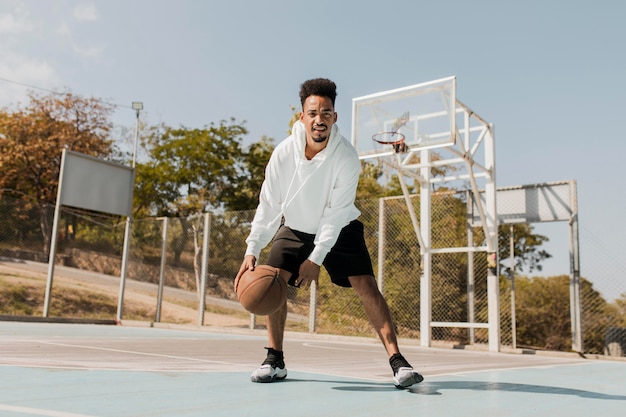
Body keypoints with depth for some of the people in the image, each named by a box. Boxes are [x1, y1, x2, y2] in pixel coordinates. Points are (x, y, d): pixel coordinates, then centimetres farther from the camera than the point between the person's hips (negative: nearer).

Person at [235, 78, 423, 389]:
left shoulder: (346, 157, -27)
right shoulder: (284, 153, -21)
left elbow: (335, 214, -25)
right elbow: (268, 205, -16)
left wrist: (316, 259, -27)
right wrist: (251, 251, -21)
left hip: (340, 231, -2)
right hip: (295, 228, 3)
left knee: (366, 286, -16)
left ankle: (397, 362, -11)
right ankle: (275, 361, 6)